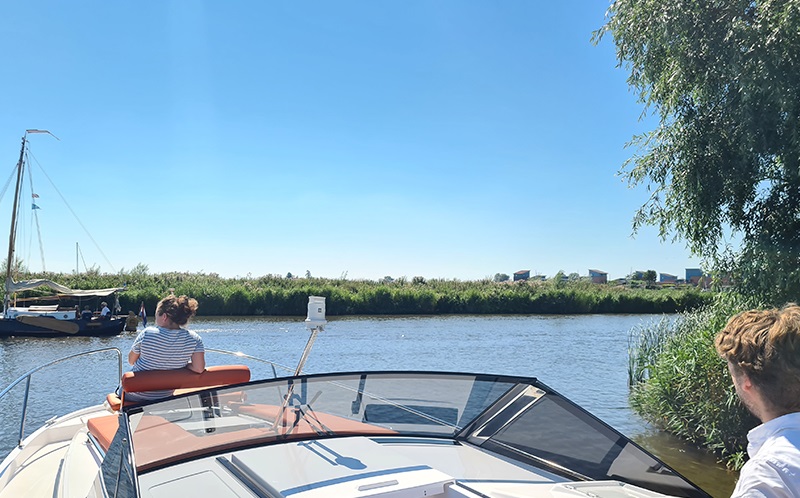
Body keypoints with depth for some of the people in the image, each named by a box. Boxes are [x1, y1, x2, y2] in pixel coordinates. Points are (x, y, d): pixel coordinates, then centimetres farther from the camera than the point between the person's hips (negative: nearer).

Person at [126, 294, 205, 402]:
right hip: (164, 396, 3)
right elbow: (199, 369, -22)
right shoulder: (193, 339, -16)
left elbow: (131, 361, -7)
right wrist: (183, 364, -4)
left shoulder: (147, 334, -20)